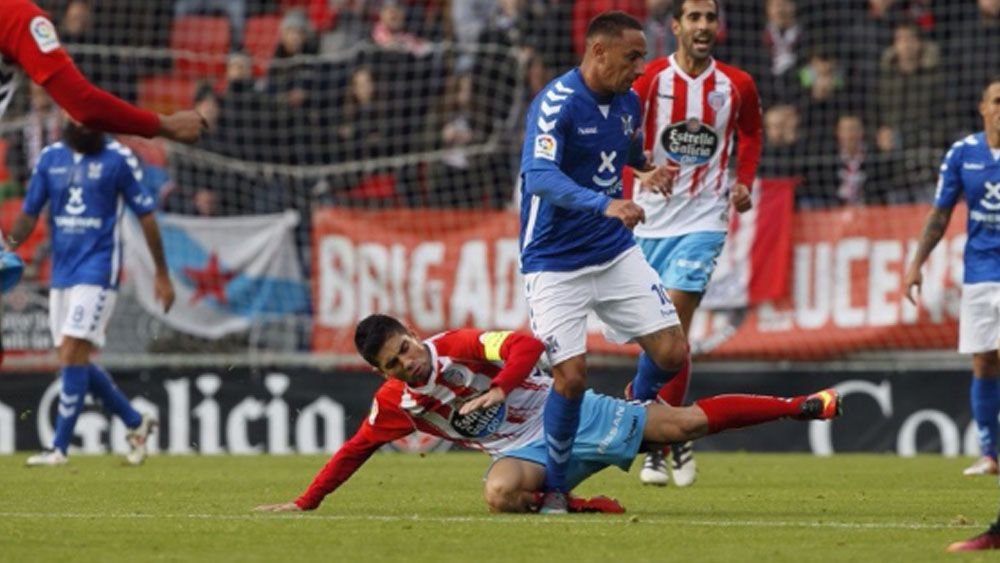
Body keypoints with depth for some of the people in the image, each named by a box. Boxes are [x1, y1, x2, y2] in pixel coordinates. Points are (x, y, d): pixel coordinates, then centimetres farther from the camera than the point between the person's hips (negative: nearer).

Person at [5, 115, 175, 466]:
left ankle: (59, 449, -13)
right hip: (62, 272, 6)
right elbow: (30, 212, 10)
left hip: (97, 269, -6)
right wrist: (11, 244, -9)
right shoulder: (50, 157, 8)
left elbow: (145, 215, -1)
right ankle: (136, 423, 25)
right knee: (74, 361, 8)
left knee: (73, 355, -15)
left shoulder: (118, 158, -5)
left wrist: (162, 275, 0)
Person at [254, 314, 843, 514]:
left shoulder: (457, 347, -14)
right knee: (500, 493, -35)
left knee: (684, 422, -9)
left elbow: (528, 345, -21)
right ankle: (584, 505, -12)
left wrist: (498, 388, -35)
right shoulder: (395, 404, -2)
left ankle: (800, 406, -1)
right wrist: (304, 503, 6)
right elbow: (354, 451, 8)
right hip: (525, 449, 3)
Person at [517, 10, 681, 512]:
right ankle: (553, 485, 8)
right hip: (555, 260, -6)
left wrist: (646, 173, 5)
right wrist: (604, 204, -47)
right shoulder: (557, 102, -20)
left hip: (615, 253, 6)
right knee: (571, 376, -12)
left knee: (671, 352, -3)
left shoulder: (628, 101, 4)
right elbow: (540, 176, -35)